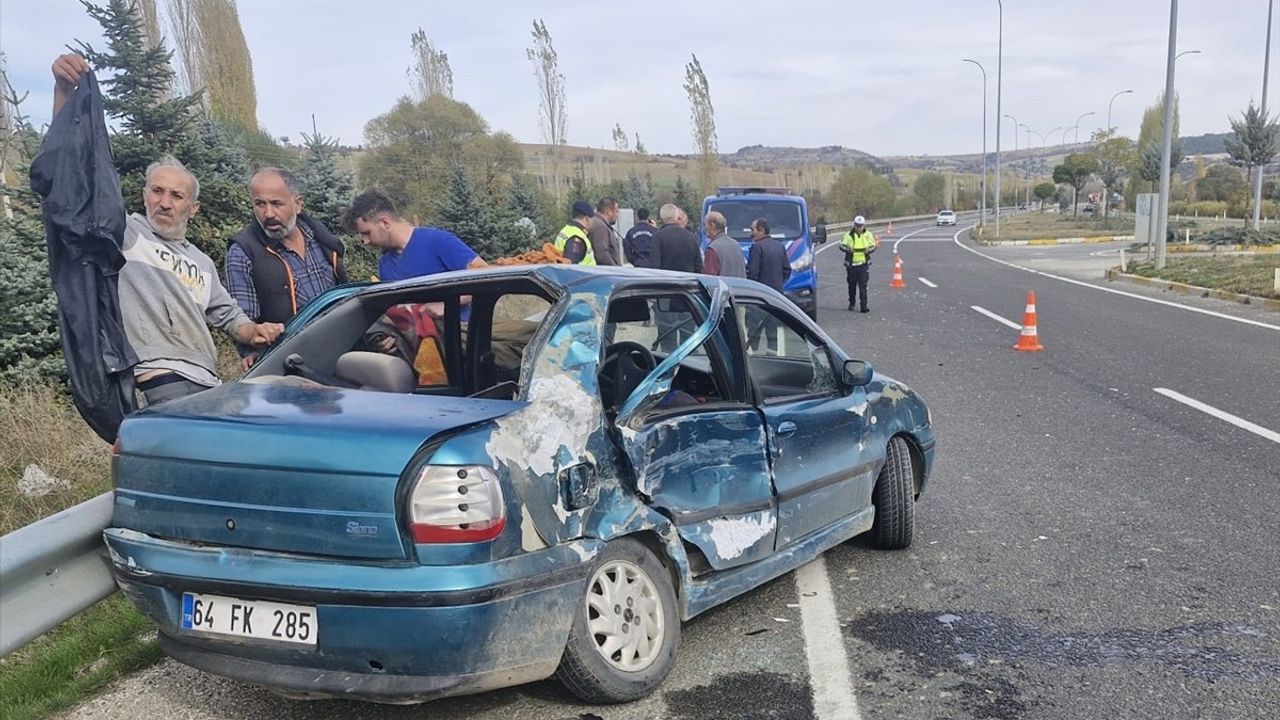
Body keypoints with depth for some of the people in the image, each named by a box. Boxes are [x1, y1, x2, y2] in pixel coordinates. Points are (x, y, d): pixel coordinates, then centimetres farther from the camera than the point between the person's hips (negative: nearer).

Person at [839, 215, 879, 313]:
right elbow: (842, 246, -5)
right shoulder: (849, 235, -2)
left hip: (863, 264, 0)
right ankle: (851, 303, 29)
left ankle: (864, 305, -8)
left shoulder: (868, 235, 4)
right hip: (851, 264, 0)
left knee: (863, 285, -7)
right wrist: (847, 249, -27)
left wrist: (868, 249, -15)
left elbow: (873, 246, 8)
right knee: (852, 285, 11)